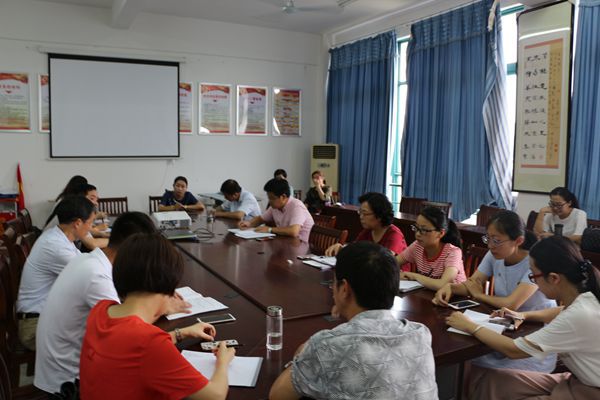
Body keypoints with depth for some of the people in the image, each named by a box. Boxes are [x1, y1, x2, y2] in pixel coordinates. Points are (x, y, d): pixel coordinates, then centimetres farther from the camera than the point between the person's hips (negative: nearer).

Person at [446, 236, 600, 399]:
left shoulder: (579, 316, -31)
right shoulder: (587, 298, -6)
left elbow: (514, 350, -23)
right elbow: (563, 312, 21)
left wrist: (470, 326, -11)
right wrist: (524, 315, 5)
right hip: (580, 380, 8)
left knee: (485, 380, -10)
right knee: (481, 377, -1)